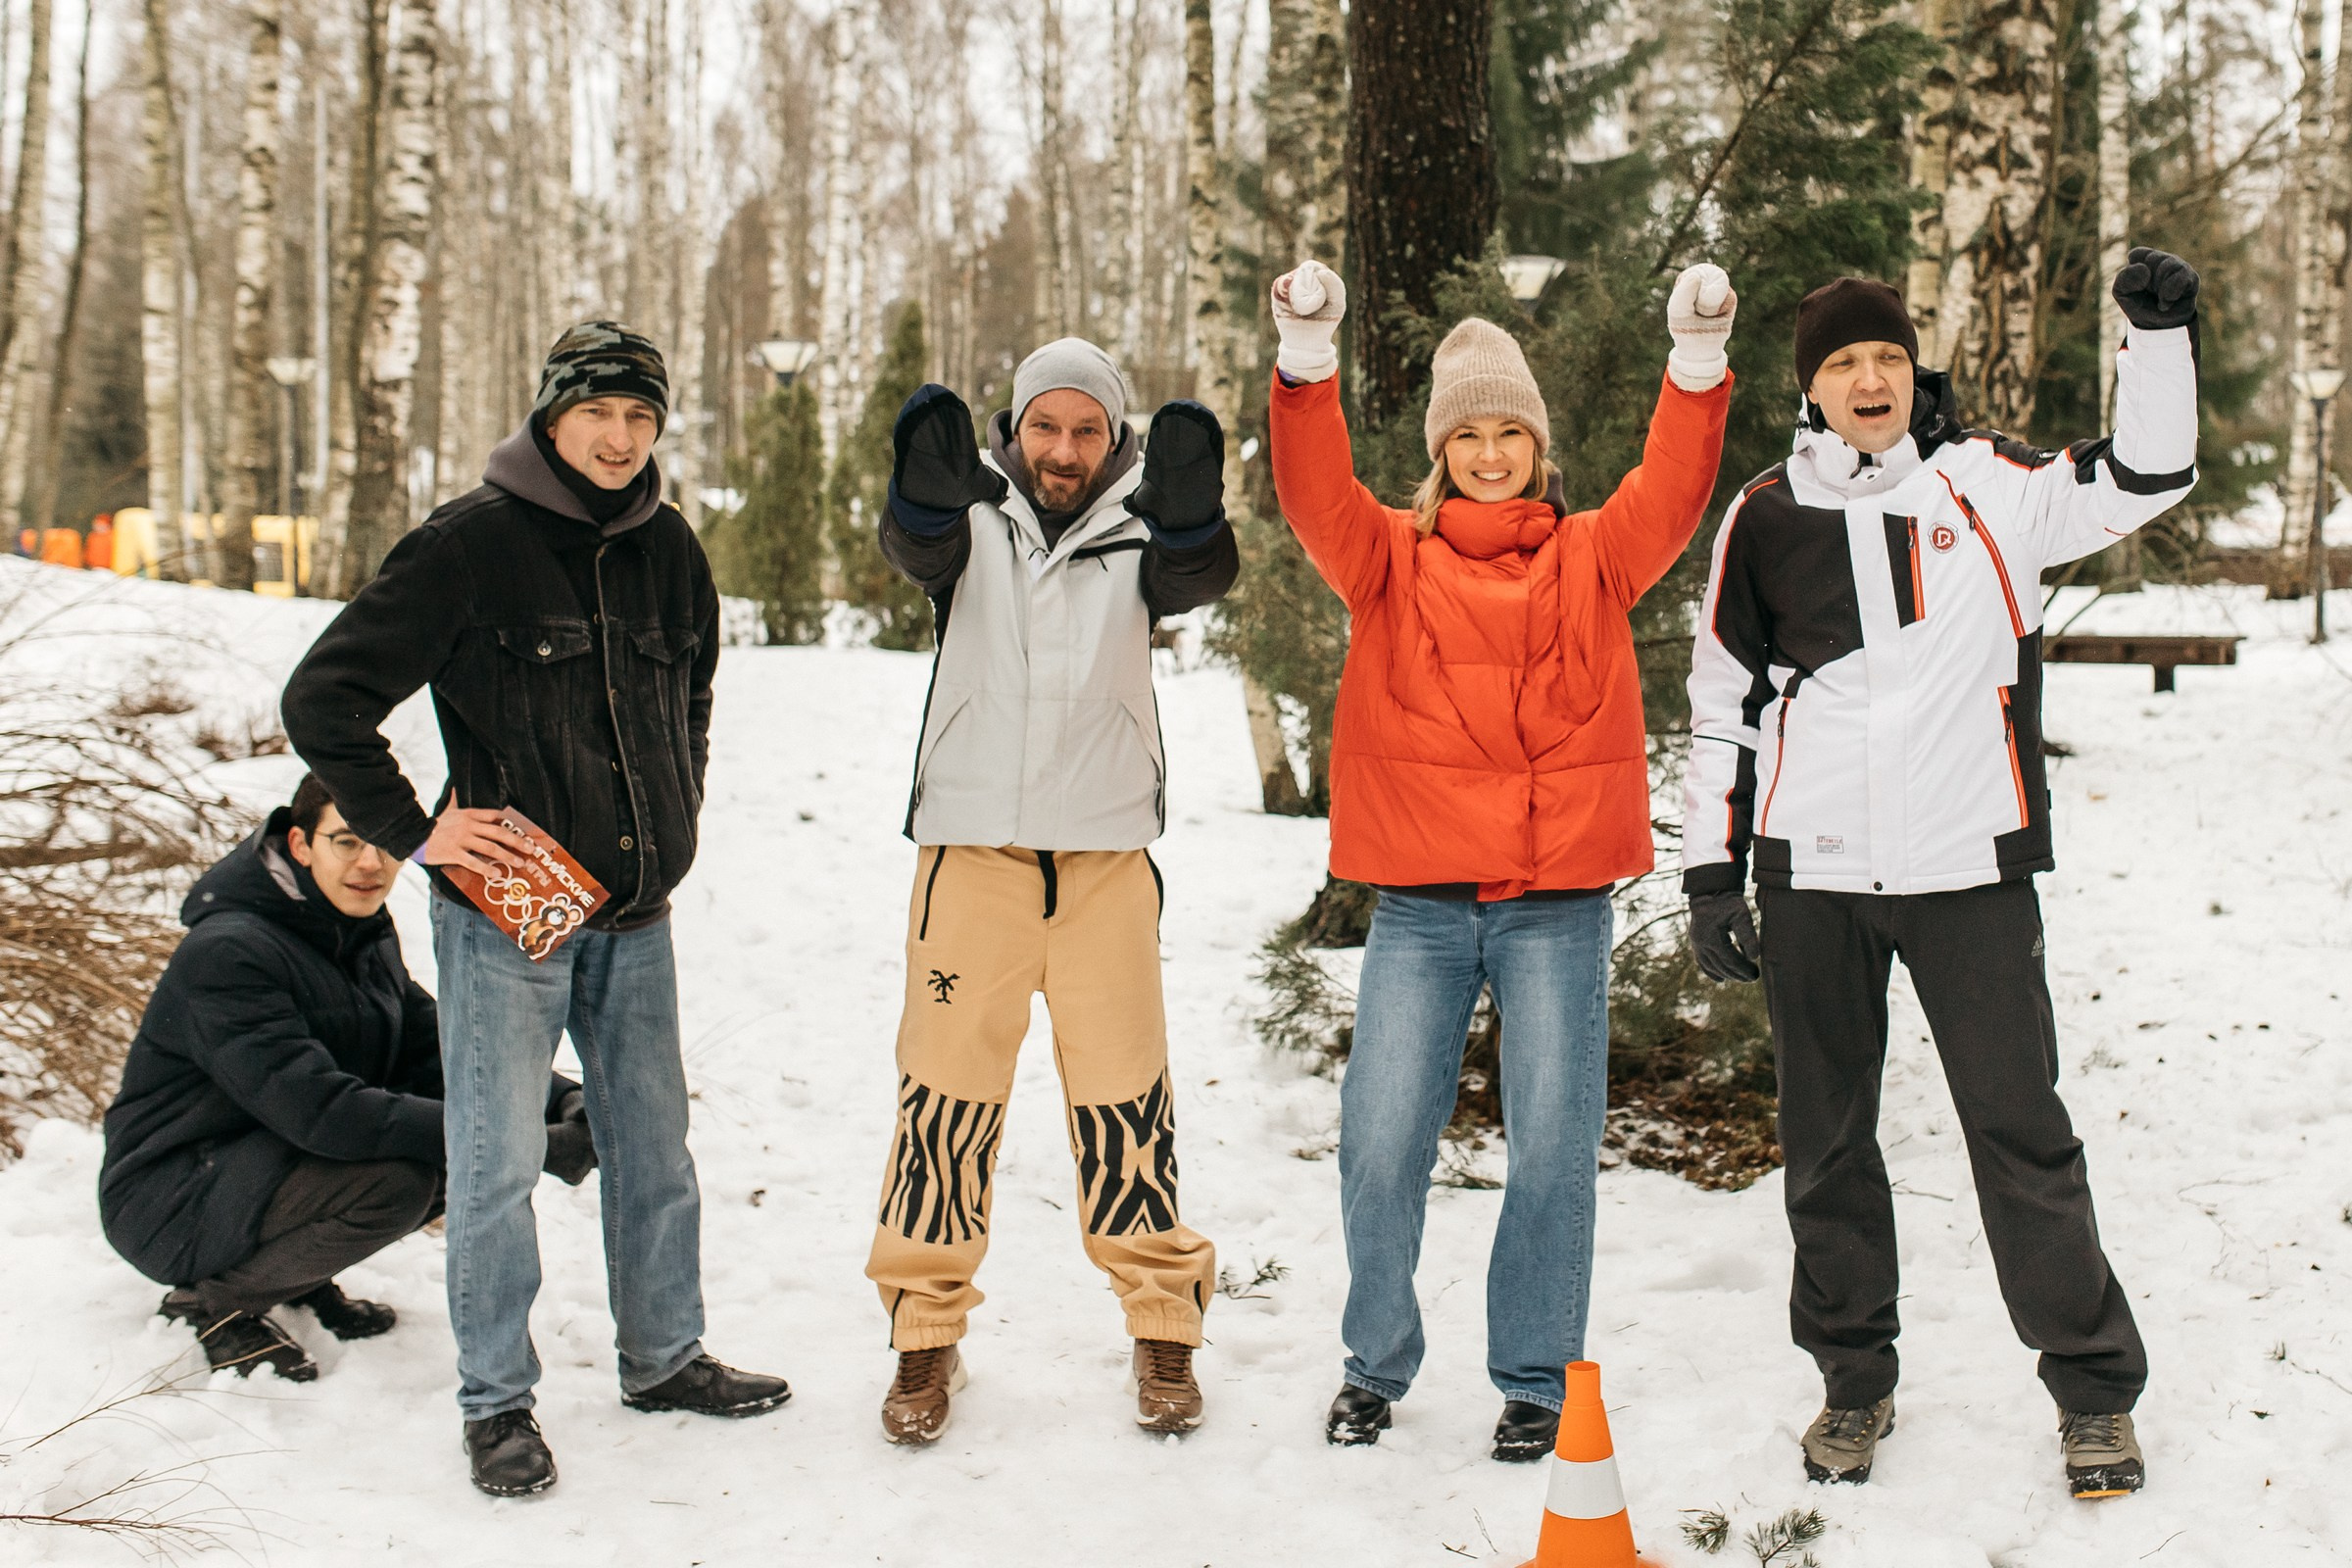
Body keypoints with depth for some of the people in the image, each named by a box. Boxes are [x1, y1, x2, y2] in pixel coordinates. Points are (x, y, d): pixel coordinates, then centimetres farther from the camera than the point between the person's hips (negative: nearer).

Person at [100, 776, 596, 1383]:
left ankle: (301, 1276, 8)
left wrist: (564, 1101, -17)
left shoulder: (364, 935, 4)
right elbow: (319, 1111, -33)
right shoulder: (226, 953, -24)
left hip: (275, 1161, 8)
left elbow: (437, 1051, 3)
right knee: (396, 1179, -30)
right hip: (169, 1198, -8)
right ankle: (214, 1302, -8)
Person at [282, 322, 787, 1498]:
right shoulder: (472, 543, -12)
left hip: (635, 912, 6)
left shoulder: (668, 550, 7)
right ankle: (497, 1400, 13)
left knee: (653, 1143, 15)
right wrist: (411, 831, -12)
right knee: (497, 1158, -2)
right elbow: (324, 697, -12)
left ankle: (664, 1357, 30)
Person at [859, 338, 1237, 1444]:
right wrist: (926, 487, -39)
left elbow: (1194, 575, -16)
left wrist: (1192, 506, -36)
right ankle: (927, 1331, 16)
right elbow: (917, 546, -18)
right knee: (947, 1084, 3)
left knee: (1125, 1088, 3)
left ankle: (1164, 1330, 17)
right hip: (971, 851, 0)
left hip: (1106, 855, 0)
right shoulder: (973, 516, 4)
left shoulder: (1137, 528, 5)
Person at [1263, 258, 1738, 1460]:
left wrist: (1697, 362, -23)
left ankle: (1535, 1378, 19)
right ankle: (1376, 1363, 23)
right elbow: (1316, 495, -9)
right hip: (1418, 899, 0)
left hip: (1558, 898, 0)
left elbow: (1672, 494, -7)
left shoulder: (1592, 558, 8)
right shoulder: (1392, 560, 7)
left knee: (1552, 1145, 3)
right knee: (1382, 1142, 2)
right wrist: (1307, 359, -25)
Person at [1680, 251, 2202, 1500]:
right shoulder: (1766, 520, 5)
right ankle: (1854, 1380, 25)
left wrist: (2160, 335, -12)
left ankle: (2093, 1386, 15)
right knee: (1827, 1139, 9)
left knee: (2021, 1129, 0)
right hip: (1813, 876, 1)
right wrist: (1711, 873, 5)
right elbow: (1723, 706, 8)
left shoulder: (1984, 484, 4)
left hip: (1970, 867, -1)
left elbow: (2143, 479, 0)